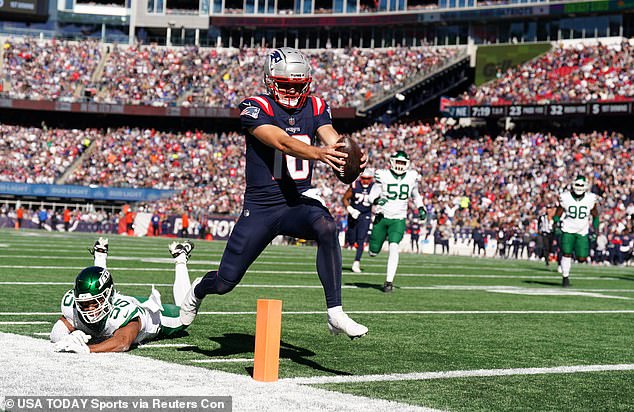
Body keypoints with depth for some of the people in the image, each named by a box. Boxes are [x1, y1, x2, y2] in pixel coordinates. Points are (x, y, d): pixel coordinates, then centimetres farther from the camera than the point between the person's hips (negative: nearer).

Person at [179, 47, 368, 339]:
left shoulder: (314, 108, 4)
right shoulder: (255, 108, -12)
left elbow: (334, 141, -12)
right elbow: (282, 142, -29)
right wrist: (319, 153, -47)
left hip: (300, 201, 3)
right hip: (261, 207, -2)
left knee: (327, 227, -33)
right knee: (225, 282, 3)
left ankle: (335, 315, -29)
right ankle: (198, 290, 42)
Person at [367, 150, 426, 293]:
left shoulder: (411, 177, 3)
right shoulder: (383, 175, -6)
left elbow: (415, 195, 21)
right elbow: (372, 195, -3)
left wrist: (421, 208, 9)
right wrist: (377, 200, -24)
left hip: (399, 219, 0)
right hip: (382, 217, 0)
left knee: (393, 247, -21)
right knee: (373, 252, 4)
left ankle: (389, 281, -15)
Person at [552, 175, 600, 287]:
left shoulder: (590, 198, -6)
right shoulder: (565, 197, -9)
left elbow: (595, 216, 8)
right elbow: (557, 214, 1)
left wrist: (595, 232, 1)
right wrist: (556, 227, -16)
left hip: (582, 232, 1)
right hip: (567, 231, -1)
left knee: (582, 258, -3)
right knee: (566, 254, -12)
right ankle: (565, 277, 3)